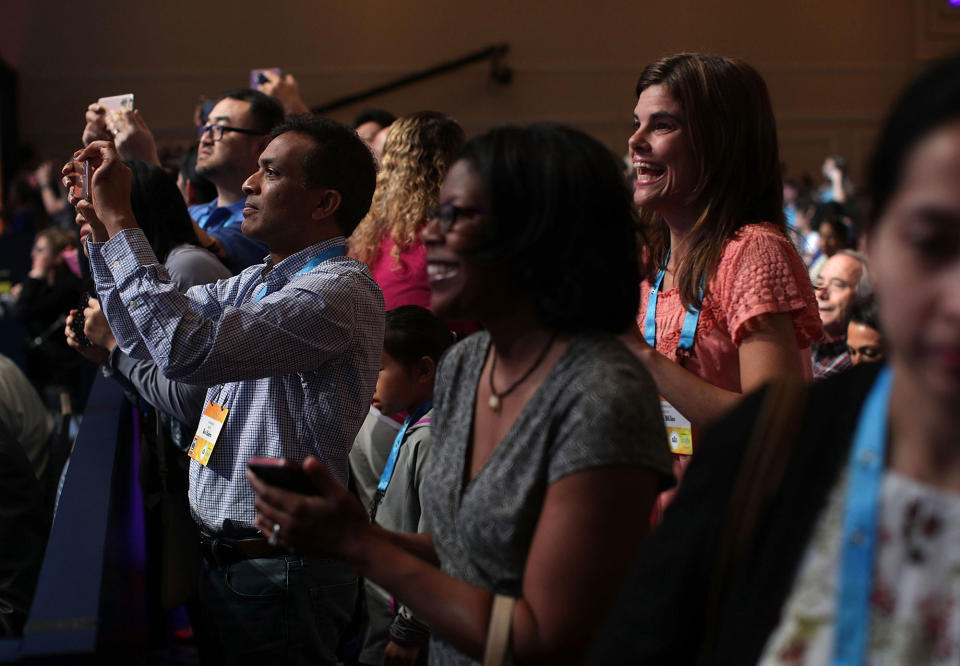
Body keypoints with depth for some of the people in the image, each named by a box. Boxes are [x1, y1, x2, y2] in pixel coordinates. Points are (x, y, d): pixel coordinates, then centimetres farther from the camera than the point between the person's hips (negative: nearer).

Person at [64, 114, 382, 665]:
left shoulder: (344, 288, -19)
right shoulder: (257, 283, 12)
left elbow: (188, 348, -29)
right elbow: (140, 332, 21)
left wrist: (120, 218, -22)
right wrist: (100, 223, 9)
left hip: (278, 573, -9)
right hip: (220, 559, 9)